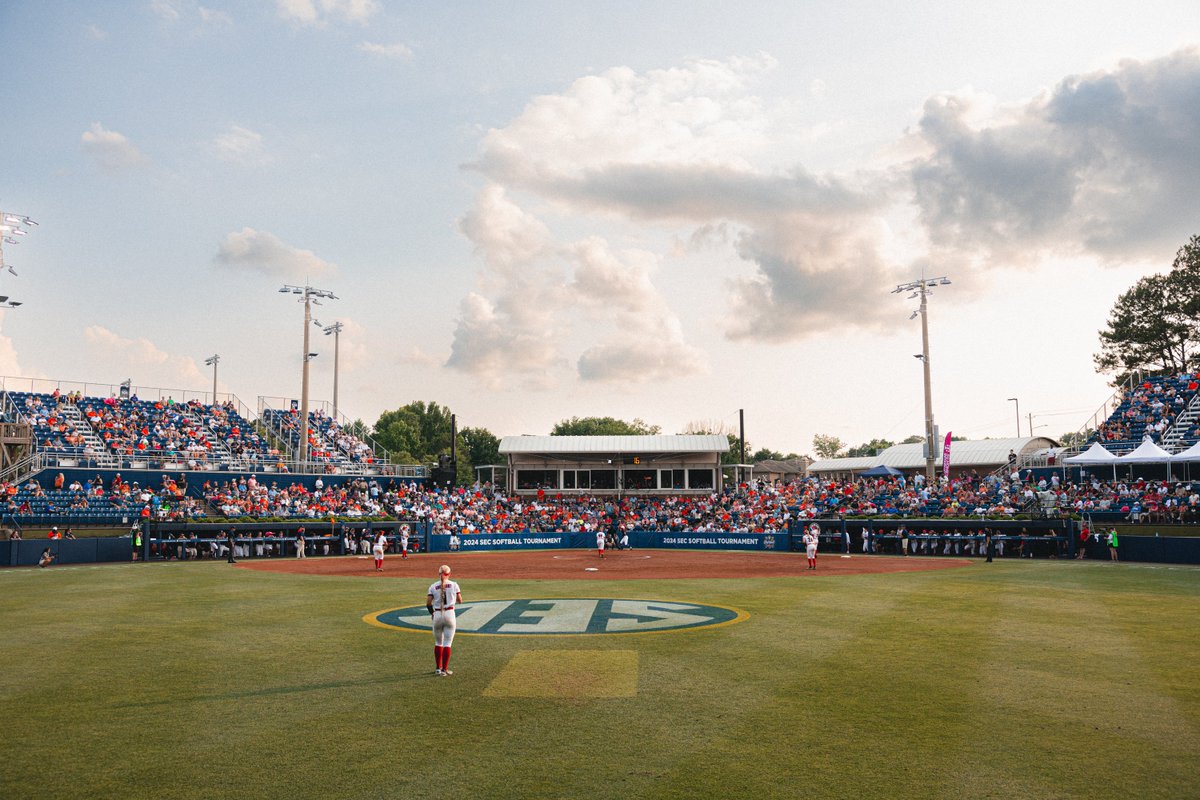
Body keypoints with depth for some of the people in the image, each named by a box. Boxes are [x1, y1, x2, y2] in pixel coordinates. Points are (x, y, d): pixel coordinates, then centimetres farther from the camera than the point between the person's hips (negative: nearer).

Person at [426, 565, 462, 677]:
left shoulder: (433, 586, 2)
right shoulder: (454, 585, 0)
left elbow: (428, 603, -3)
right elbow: (460, 601, 5)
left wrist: (432, 613, 13)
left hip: (437, 615, 2)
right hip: (450, 614, -2)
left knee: (438, 643, 17)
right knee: (447, 643, 3)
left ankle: (438, 668, 21)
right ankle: (444, 670, 3)